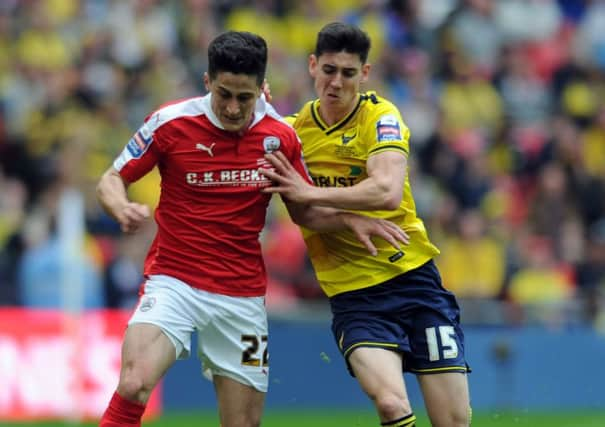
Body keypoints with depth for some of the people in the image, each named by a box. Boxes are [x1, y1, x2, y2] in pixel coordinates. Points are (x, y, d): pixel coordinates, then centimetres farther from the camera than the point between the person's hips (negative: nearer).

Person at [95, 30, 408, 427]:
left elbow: (302, 210, 13)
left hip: (243, 295, 3)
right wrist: (123, 208, -23)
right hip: (175, 282, -3)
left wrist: (349, 219, -6)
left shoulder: (281, 136, -1)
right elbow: (112, 181, 0)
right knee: (134, 384, -28)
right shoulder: (171, 122, -10)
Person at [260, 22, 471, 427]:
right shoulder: (295, 127, 5)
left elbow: (387, 192, -21)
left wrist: (309, 193, -21)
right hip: (352, 292, 1)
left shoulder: (380, 116, -5)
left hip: (411, 274, -1)